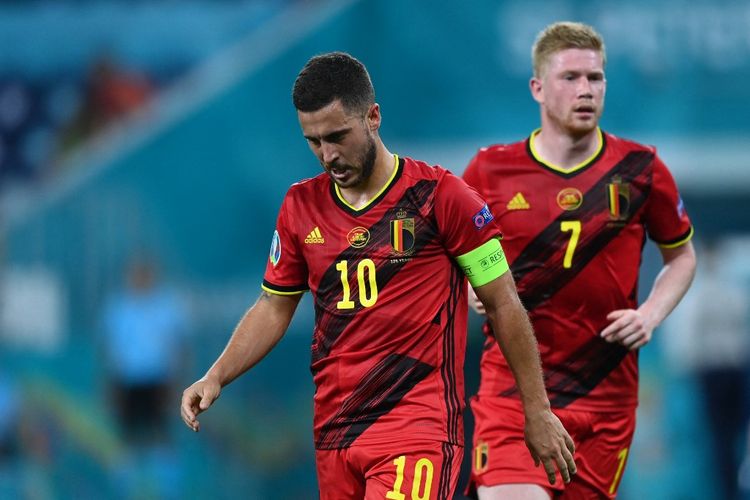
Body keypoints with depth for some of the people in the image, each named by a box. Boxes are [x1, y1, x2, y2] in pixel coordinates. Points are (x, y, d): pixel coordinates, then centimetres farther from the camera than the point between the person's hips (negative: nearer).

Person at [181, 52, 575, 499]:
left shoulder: (439, 194, -5)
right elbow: (274, 309, 19)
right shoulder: (301, 206, 10)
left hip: (417, 424, -6)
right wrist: (216, 378, 4)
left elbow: (503, 304, 0)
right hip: (334, 431, 6)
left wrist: (537, 411, 1)